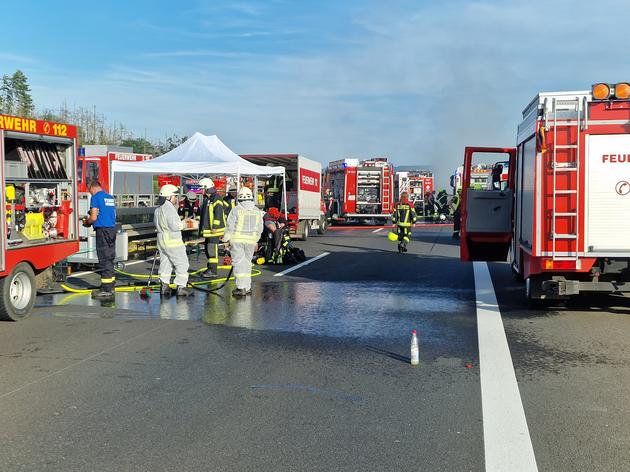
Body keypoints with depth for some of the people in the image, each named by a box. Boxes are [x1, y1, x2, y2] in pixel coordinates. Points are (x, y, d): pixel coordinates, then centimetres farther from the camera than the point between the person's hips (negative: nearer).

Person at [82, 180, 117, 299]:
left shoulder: (96, 197, -8)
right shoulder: (110, 197, 16)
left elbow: (93, 217, -13)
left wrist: (86, 223, 8)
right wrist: (90, 220, 23)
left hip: (102, 230, -8)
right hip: (112, 228, 8)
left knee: (104, 260, -5)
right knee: (110, 259, 13)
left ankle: (106, 290, -4)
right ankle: (110, 287, 19)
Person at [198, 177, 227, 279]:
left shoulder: (216, 199, -13)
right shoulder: (206, 199, 18)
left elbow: (218, 214, -20)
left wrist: (215, 227, -23)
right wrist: (201, 227, 26)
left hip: (214, 230, -10)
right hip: (207, 229, 10)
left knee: (212, 249, -10)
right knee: (207, 249, 14)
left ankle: (213, 271, -8)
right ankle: (210, 268, 24)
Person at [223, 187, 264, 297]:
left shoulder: (236, 210, -6)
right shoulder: (257, 211, 6)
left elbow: (230, 226, -6)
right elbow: (259, 229, 12)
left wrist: (226, 239, 5)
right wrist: (255, 241, 24)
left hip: (237, 239, -4)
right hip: (251, 240, 4)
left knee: (239, 263, -1)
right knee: (247, 262, 14)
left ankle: (241, 288, -5)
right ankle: (247, 287, 17)